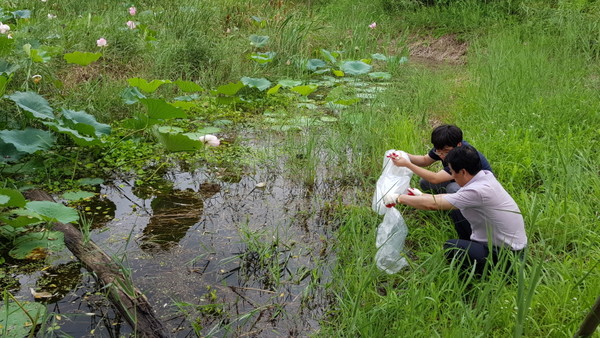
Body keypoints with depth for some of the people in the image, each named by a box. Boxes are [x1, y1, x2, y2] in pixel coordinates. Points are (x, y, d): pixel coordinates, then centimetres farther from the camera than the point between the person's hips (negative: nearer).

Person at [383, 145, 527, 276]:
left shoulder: (478, 191, -30)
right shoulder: (485, 175, -3)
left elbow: (433, 204, -27)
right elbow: (455, 197, 12)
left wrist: (398, 198, -16)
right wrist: (422, 195, 11)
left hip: (507, 253, -9)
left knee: (451, 247, -20)